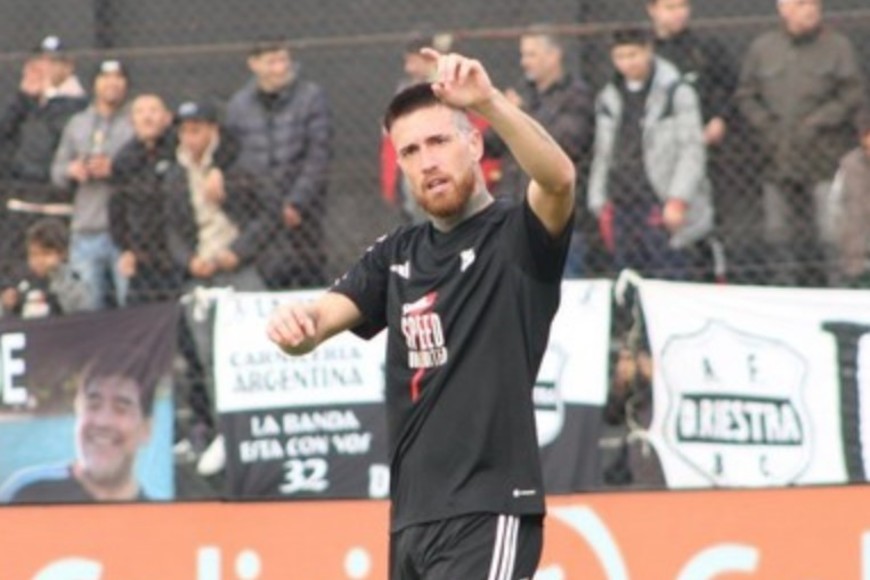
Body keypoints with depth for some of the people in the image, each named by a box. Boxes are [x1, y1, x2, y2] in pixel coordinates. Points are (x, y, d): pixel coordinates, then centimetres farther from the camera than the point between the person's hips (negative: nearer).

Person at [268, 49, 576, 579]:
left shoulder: (518, 238, -3)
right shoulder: (398, 256, 17)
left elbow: (559, 178, -24)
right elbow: (319, 322, 8)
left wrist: (489, 102, -40)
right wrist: (295, 322, -18)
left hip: (488, 515, -7)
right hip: (411, 519, 7)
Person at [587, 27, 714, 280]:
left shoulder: (677, 93, -2)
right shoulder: (608, 100, 15)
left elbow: (692, 152, -6)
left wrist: (678, 201, -13)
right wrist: (600, 204, 13)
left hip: (664, 210, -6)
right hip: (623, 208, 6)